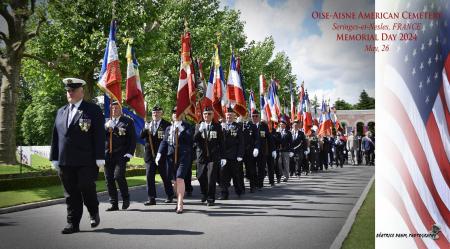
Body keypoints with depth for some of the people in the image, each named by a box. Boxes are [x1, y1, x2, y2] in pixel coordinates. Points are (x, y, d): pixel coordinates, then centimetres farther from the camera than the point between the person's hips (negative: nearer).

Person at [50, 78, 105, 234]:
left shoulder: (93, 110, 0)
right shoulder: (61, 111, 16)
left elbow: (99, 136, -5)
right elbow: (56, 137, 15)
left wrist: (99, 158, -11)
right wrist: (54, 158, 10)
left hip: (86, 162, -4)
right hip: (65, 162, 4)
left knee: (87, 190, -1)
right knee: (71, 194, 7)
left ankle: (94, 213, 26)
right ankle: (73, 223, 14)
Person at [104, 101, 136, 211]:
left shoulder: (128, 122, 5)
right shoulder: (106, 122, 17)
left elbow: (133, 139, 2)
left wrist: (129, 153, -8)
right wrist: (106, 128, -9)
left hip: (120, 155, -4)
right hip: (107, 155, 4)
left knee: (118, 176, -17)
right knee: (109, 179, 3)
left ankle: (126, 198, 5)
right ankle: (114, 204, 12)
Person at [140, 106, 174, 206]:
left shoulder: (167, 125, -2)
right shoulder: (148, 124, 11)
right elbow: (141, 136, 0)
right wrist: (145, 129, -16)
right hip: (150, 155, 4)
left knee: (165, 176, 7)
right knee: (149, 176, 0)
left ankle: (170, 196, 24)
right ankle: (151, 198, 5)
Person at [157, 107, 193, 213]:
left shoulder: (186, 126, 4)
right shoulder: (168, 128, 17)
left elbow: (189, 139, -12)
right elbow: (164, 142, 13)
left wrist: (181, 129, -17)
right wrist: (159, 154, 2)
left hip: (183, 156, -5)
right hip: (171, 157, 5)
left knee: (180, 178, -16)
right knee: (175, 181, 9)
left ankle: (180, 204, -14)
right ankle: (179, 201, 23)